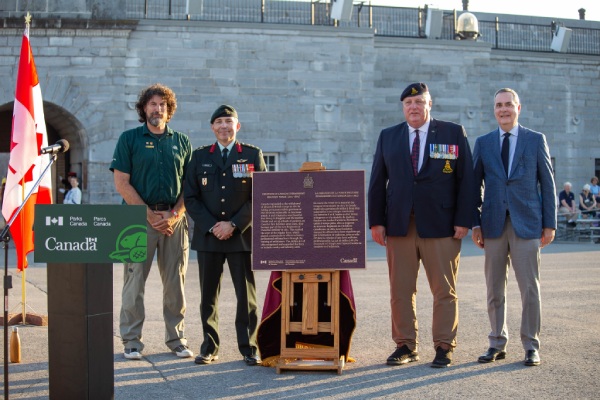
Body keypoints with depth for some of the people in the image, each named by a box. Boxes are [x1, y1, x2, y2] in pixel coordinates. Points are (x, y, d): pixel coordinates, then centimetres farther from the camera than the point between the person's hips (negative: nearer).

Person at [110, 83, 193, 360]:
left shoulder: (181, 141, 13)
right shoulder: (129, 139, 4)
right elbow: (122, 183, -3)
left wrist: (173, 214, -6)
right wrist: (150, 214, -9)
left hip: (175, 219, 3)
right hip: (139, 218, -2)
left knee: (175, 282, 6)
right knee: (134, 282, 0)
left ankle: (176, 338, 14)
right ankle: (131, 340, 8)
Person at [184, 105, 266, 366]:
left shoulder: (253, 155, 5)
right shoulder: (200, 156, 10)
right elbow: (190, 198, 5)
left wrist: (234, 224, -10)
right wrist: (211, 226, -8)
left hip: (242, 236, -2)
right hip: (207, 236, 2)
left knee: (246, 294, 0)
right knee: (208, 295, 5)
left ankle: (249, 347, 9)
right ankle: (209, 347, 14)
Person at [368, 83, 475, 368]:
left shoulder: (454, 134, 5)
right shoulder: (388, 137, 12)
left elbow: (466, 179, 2)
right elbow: (377, 181, 11)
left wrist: (463, 221, -6)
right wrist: (376, 221, 2)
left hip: (440, 226, -2)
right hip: (399, 225, 2)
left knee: (444, 290, 2)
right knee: (400, 290, 4)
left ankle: (444, 347, 11)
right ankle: (405, 345, 15)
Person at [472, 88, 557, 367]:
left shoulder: (536, 140, 6)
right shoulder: (483, 143, 10)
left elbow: (547, 183, 5)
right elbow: (475, 186, 11)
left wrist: (550, 223, -1)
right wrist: (476, 223, 4)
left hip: (526, 224, -2)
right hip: (494, 224, 2)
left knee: (529, 287, -1)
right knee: (494, 289, 7)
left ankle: (531, 346, 9)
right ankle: (497, 344, 17)